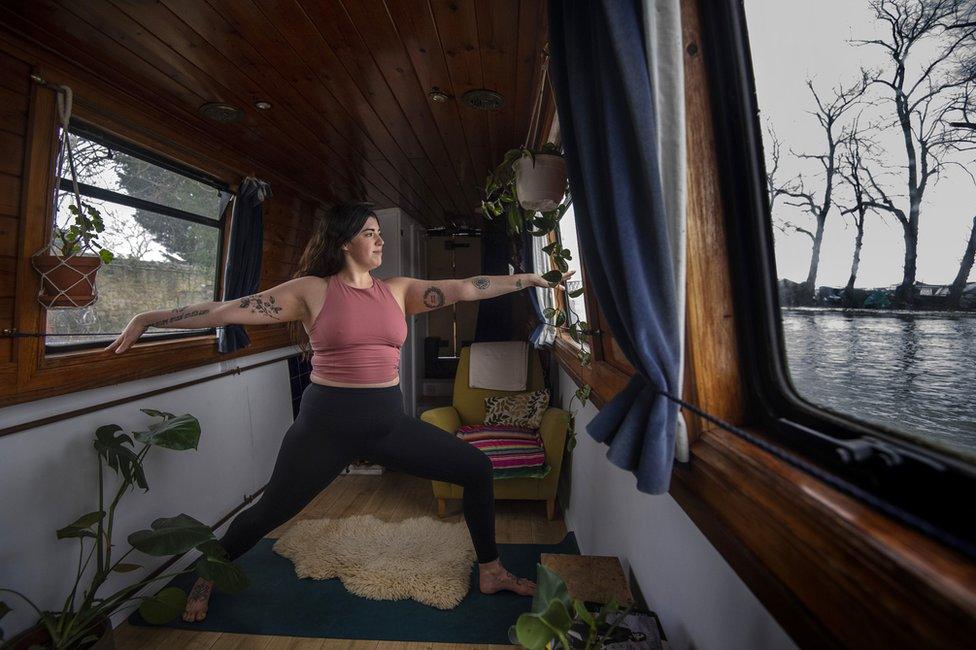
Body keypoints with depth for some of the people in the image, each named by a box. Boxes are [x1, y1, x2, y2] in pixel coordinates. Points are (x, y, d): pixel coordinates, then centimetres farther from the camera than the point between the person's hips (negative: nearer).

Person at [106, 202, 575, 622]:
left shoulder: (398, 290, 4)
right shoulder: (311, 290, -5)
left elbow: (466, 288, 2)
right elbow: (228, 309, -5)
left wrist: (530, 278, 3)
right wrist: (149, 319, -7)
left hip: (389, 422, 4)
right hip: (326, 424, -3)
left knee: (477, 469, 1)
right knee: (269, 512, 12)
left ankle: (490, 572, 22)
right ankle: (207, 577, 47)